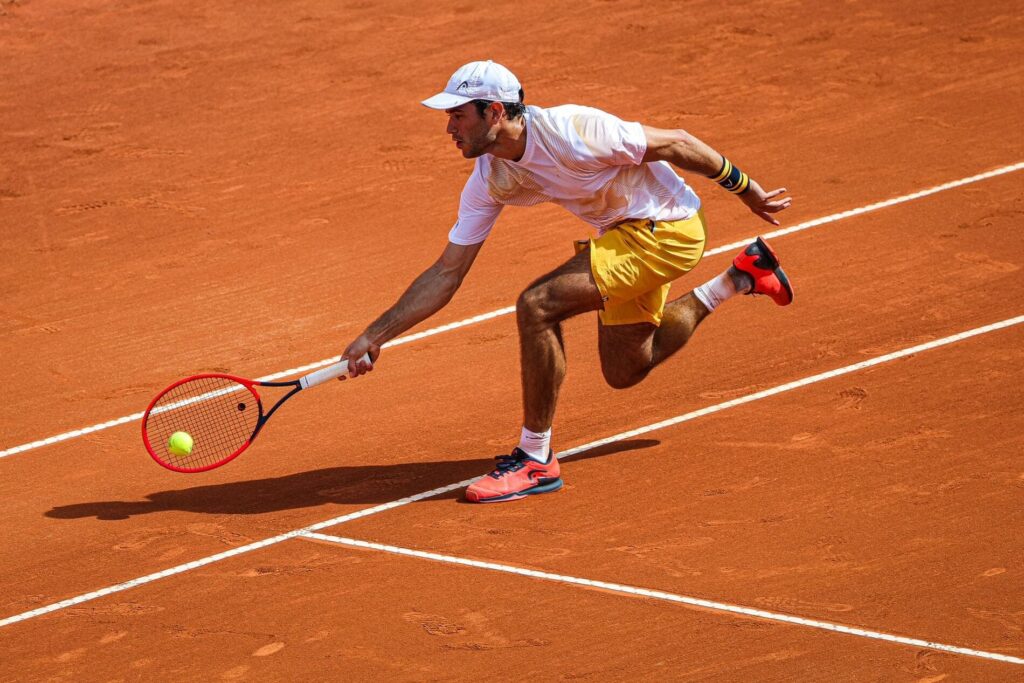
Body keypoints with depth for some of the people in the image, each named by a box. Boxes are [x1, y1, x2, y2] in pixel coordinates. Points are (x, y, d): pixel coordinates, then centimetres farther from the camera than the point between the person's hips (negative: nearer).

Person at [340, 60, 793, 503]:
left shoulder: (570, 132, -29)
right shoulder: (488, 181, -6)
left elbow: (676, 144, -18)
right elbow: (447, 274, 0)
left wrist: (746, 189, -8)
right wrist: (376, 335, -6)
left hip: (667, 228, -9)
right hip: (624, 233, 9)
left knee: (537, 307, -22)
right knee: (624, 372, 20)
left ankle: (535, 461, -10)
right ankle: (741, 277, 35)